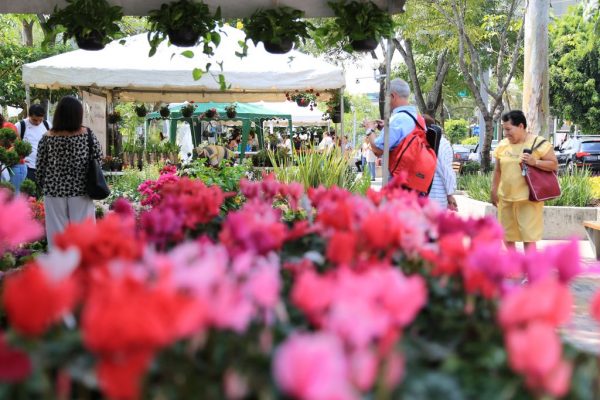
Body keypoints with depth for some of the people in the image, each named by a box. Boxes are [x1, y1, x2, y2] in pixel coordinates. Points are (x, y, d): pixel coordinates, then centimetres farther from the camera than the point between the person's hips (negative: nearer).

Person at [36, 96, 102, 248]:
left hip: (54, 190, 0)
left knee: (57, 231, 7)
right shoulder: (87, 134, -7)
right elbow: (98, 159, 0)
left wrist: (44, 186, 13)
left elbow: (39, 167, -2)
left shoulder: (47, 137, -6)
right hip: (80, 189, 0)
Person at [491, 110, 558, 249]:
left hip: (528, 199, -6)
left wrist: (535, 162, -23)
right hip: (505, 197, 6)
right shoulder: (503, 145, 7)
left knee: (528, 237, -6)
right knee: (507, 235, 12)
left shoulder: (539, 143, -9)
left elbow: (554, 165, -9)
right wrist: (494, 191, 12)